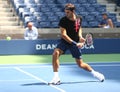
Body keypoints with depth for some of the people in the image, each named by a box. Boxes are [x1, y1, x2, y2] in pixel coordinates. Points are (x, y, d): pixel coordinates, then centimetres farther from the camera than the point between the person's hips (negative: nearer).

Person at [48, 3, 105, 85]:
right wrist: (74, 43, -29)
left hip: (75, 43, 2)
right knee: (55, 53, -29)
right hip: (65, 41, -2)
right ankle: (56, 78, -24)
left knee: (80, 64, 4)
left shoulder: (79, 19, -6)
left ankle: (94, 73, 33)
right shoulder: (63, 20, -17)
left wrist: (80, 37, -5)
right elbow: (63, 35, -23)